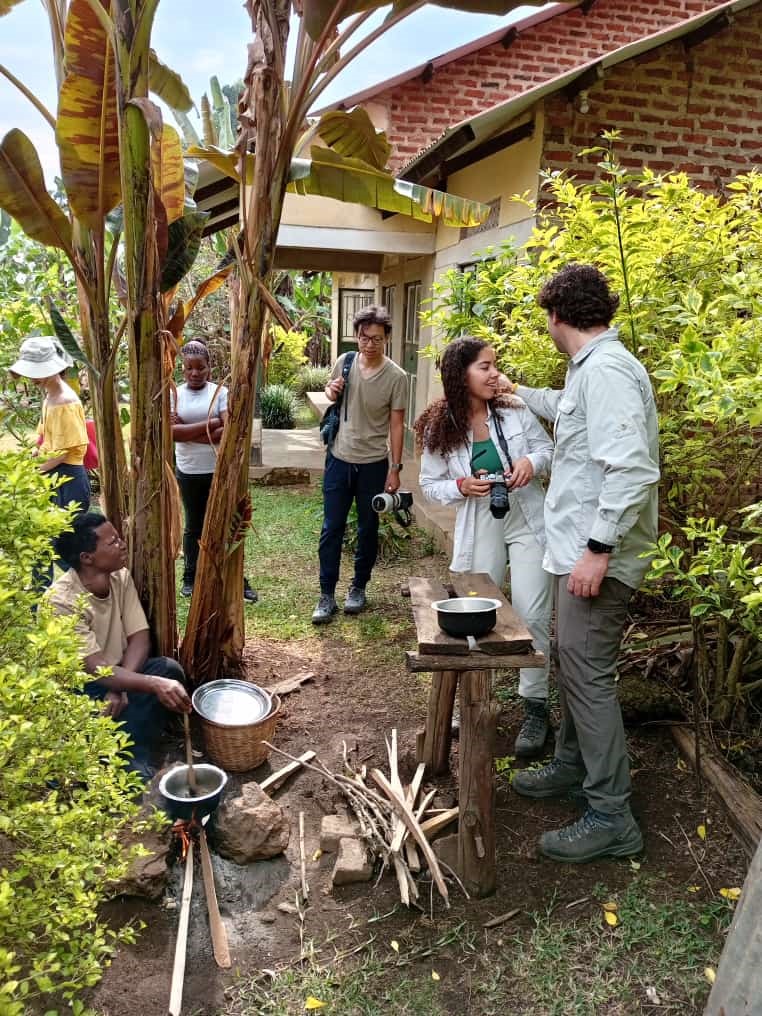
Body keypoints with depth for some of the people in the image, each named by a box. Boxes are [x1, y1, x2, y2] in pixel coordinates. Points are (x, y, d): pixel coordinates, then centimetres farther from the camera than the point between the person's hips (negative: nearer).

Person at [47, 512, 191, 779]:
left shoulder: (121, 577, -8)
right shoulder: (61, 601, -27)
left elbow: (140, 637, -8)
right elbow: (96, 668, -32)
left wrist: (120, 689, -24)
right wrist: (155, 684, -44)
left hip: (115, 672, 7)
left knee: (169, 669, -22)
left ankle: (133, 756, -18)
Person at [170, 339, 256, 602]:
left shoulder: (220, 392, -3)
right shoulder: (174, 394, 1)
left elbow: (229, 431, -16)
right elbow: (171, 432, -13)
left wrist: (187, 432, -14)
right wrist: (209, 424, -18)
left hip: (219, 470, -1)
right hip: (188, 472, 1)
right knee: (193, 526, 14)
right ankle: (190, 577, 27)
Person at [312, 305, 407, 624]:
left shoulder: (396, 377, -11)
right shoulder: (344, 362, -2)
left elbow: (396, 425, -6)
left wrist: (395, 468, -7)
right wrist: (330, 389, -7)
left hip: (373, 464, -2)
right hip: (339, 459, 2)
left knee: (367, 530, 11)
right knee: (331, 529, 3)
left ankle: (358, 587, 28)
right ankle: (327, 594, 13)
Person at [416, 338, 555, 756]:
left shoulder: (515, 412, -7)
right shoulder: (439, 429, -6)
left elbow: (546, 447, 6)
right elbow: (430, 485, 1)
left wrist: (532, 462, -17)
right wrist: (461, 486, -18)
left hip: (527, 522, 0)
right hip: (480, 528, 1)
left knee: (531, 614, -5)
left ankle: (535, 708, 10)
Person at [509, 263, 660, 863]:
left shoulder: (606, 369, -18)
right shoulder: (590, 368, 15)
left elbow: (631, 469, -27)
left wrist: (600, 548, -26)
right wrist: (520, 393, 50)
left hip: (598, 555, -10)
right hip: (581, 548, 10)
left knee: (588, 673, -5)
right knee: (577, 665, 19)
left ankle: (611, 816, 7)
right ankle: (572, 767, 36)